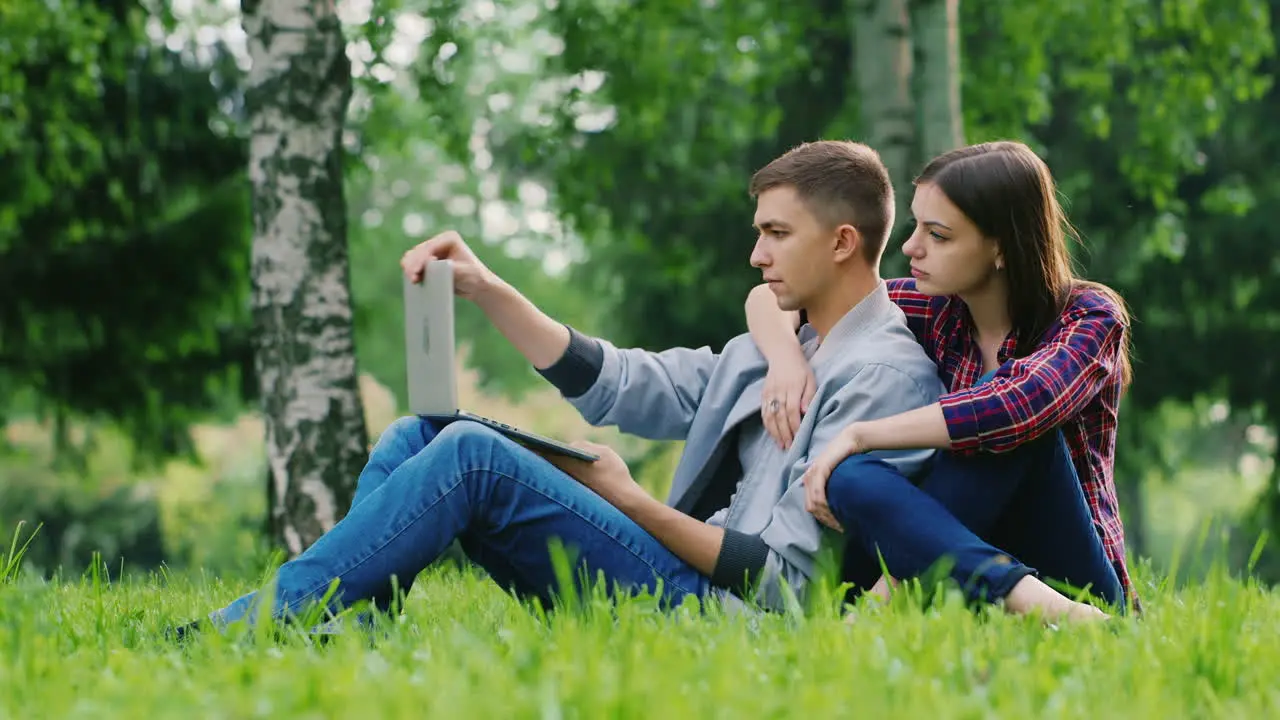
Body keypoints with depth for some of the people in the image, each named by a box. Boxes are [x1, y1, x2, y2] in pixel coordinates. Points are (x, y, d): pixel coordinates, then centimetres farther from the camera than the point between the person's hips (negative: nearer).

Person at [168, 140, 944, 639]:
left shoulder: (886, 375, -8)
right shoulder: (775, 349, 20)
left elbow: (785, 580, -15)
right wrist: (487, 289, 10)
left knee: (472, 455, -22)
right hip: (676, 578, 9)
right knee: (417, 437, 2)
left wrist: (629, 498, -11)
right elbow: (610, 386, 19)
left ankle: (254, 626, -20)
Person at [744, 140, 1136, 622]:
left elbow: (1020, 405, -30)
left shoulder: (1089, 317, -8)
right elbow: (771, 297, 13)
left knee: (1007, 422, -29)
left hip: (1073, 578, -4)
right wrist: (785, 356, -11)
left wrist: (860, 434, -26)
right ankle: (1027, 599, -41)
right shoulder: (937, 309, 6)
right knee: (853, 479, -26)